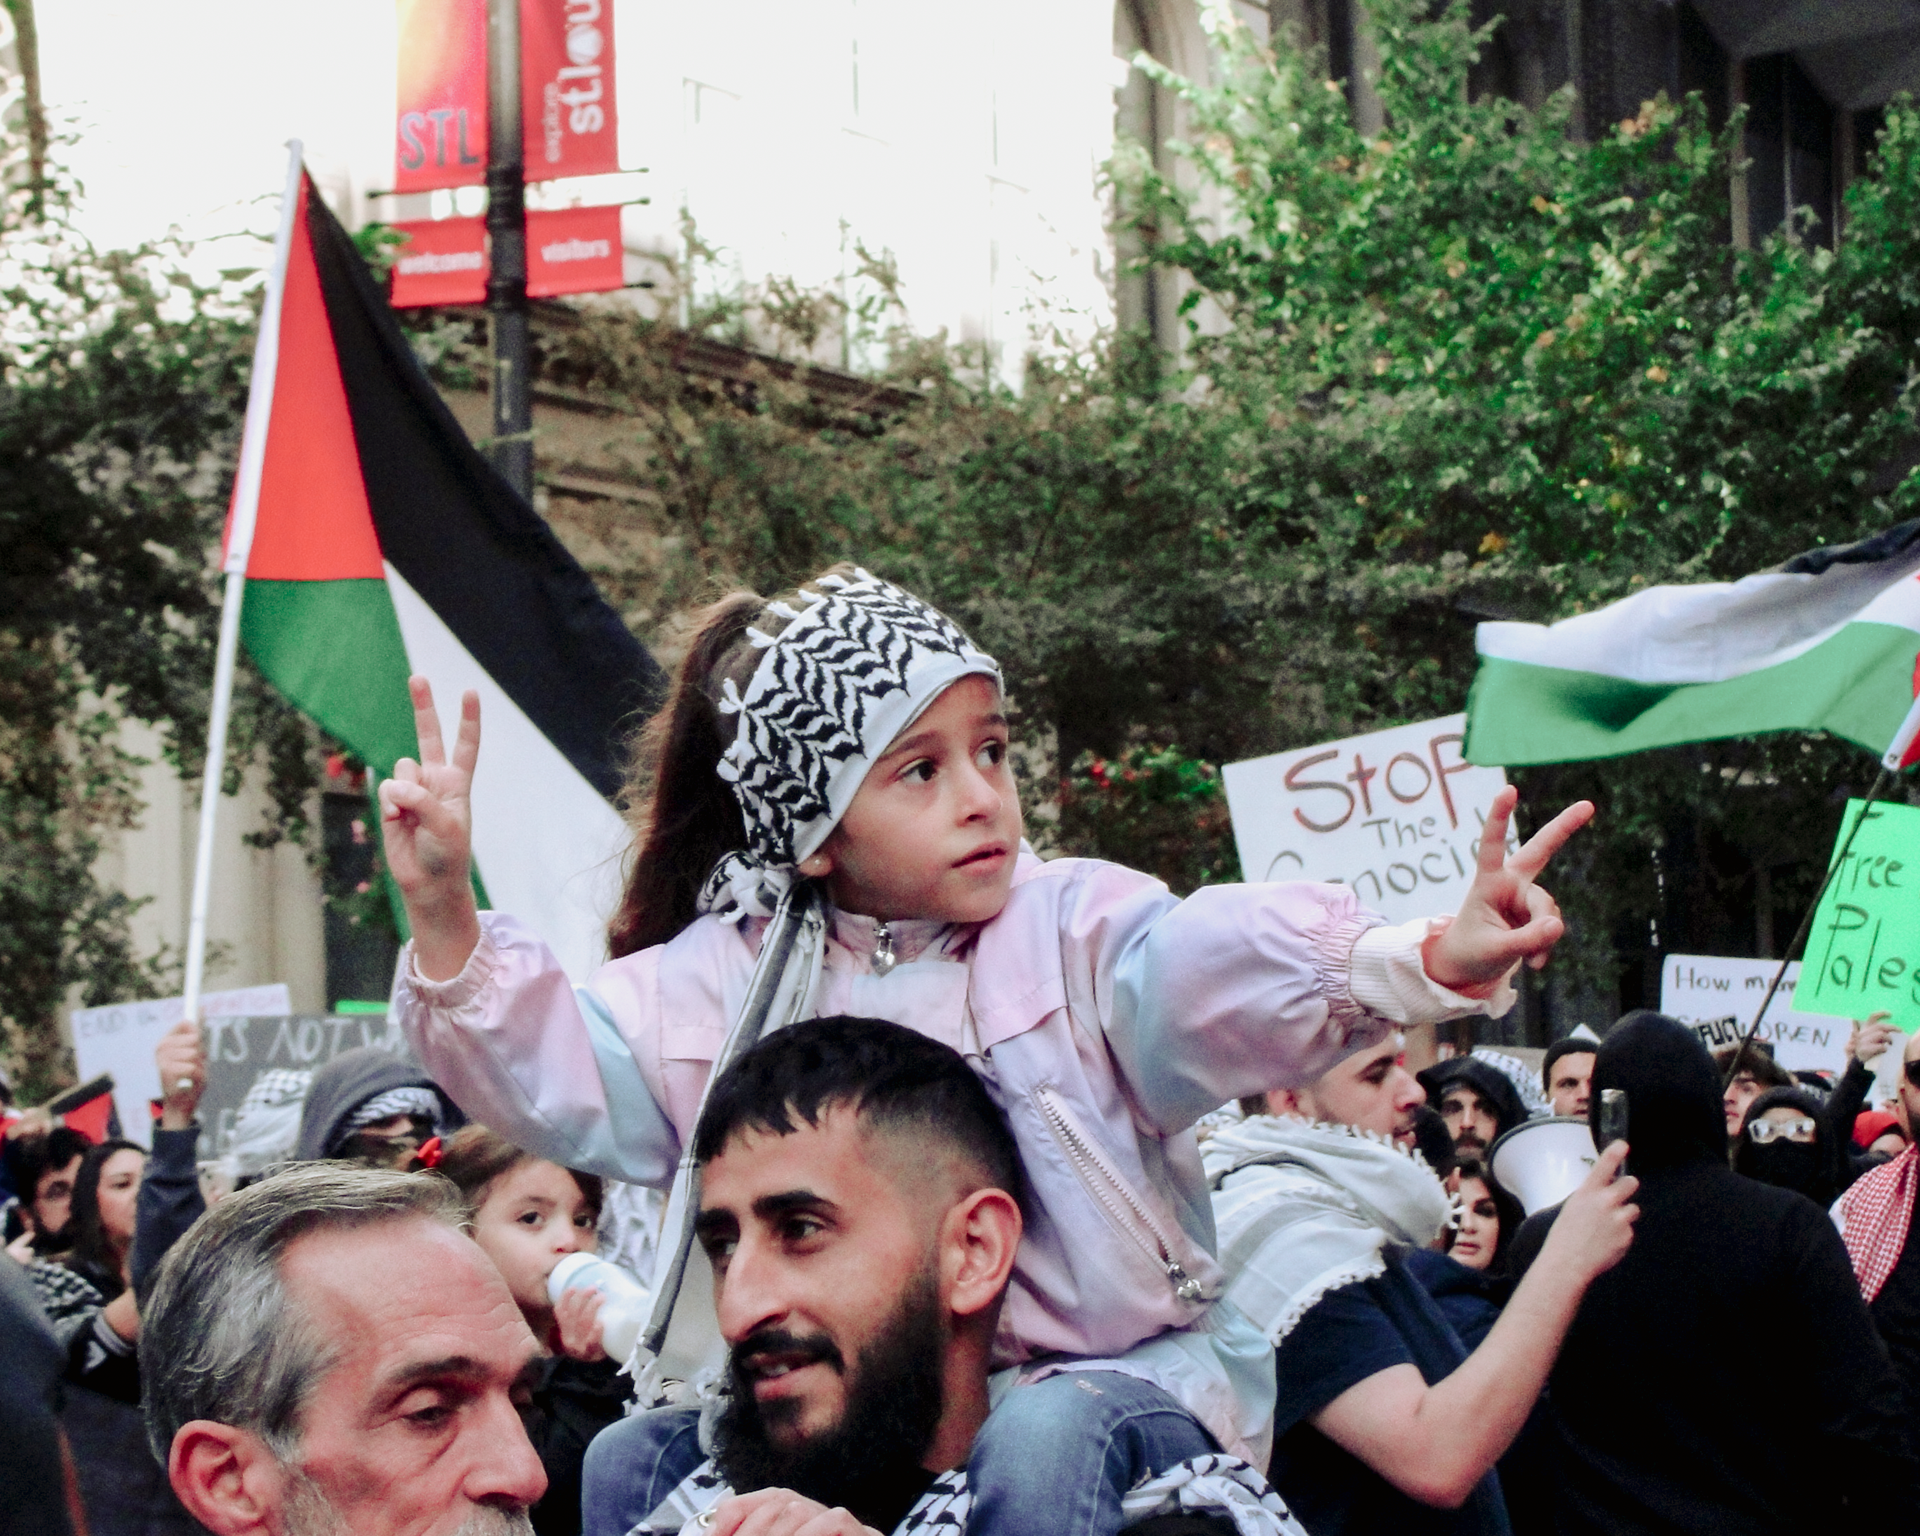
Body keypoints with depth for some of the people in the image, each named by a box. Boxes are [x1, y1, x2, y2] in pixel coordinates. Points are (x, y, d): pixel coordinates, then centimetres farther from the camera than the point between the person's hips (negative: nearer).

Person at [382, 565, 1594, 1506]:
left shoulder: (1074, 928, -7)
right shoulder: (739, 975, 4)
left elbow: (1223, 976, -26)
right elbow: (563, 1072, 2)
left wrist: (1433, 961, -47)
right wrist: (446, 917, -15)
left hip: (1111, 1372, -3)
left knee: (1042, 1452, -35)